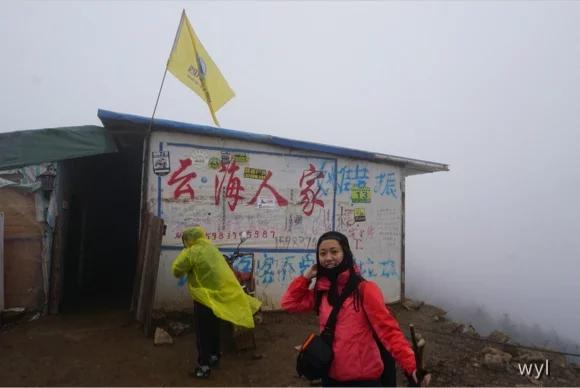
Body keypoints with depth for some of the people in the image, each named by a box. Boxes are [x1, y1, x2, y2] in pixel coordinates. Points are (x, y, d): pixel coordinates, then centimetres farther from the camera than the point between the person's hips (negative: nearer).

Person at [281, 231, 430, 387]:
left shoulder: (365, 289, -15)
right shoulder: (321, 290, 1)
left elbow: (388, 330, -18)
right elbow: (289, 303, 6)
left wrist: (411, 367, -27)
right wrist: (306, 276, -3)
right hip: (330, 375, 5)